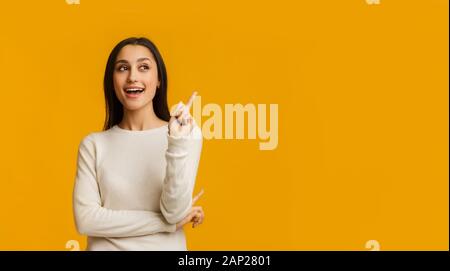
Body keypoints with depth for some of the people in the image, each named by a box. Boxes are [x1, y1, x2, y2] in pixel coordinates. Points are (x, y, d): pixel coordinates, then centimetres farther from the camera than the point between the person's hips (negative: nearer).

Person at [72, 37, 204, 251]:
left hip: (165, 247, 0)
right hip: (105, 247, 1)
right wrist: (168, 223, -15)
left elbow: (176, 212, -15)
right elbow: (85, 220, -13)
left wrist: (178, 143, -27)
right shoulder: (93, 145, -6)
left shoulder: (186, 135, -8)